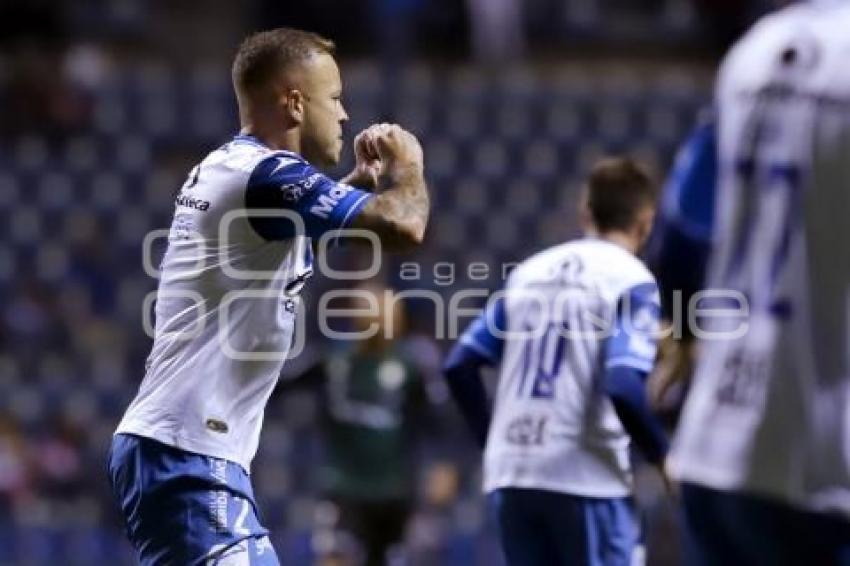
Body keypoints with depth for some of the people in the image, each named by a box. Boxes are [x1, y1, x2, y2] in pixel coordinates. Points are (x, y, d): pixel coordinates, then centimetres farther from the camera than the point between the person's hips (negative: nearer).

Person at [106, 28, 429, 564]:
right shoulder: (266, 173, -14)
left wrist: (363, 179, 21)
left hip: (182, 447, 10)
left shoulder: (223, 169, 15)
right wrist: (407, 166, -2)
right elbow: (403, 227, -23)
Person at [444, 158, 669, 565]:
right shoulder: (631, 281, -5)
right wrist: (663, 456, -5)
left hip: (512, 475, 6)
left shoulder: (529, 272, 13)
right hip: (585, 478, -6)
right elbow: (623, 388, -19)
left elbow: (460, 366, 11)